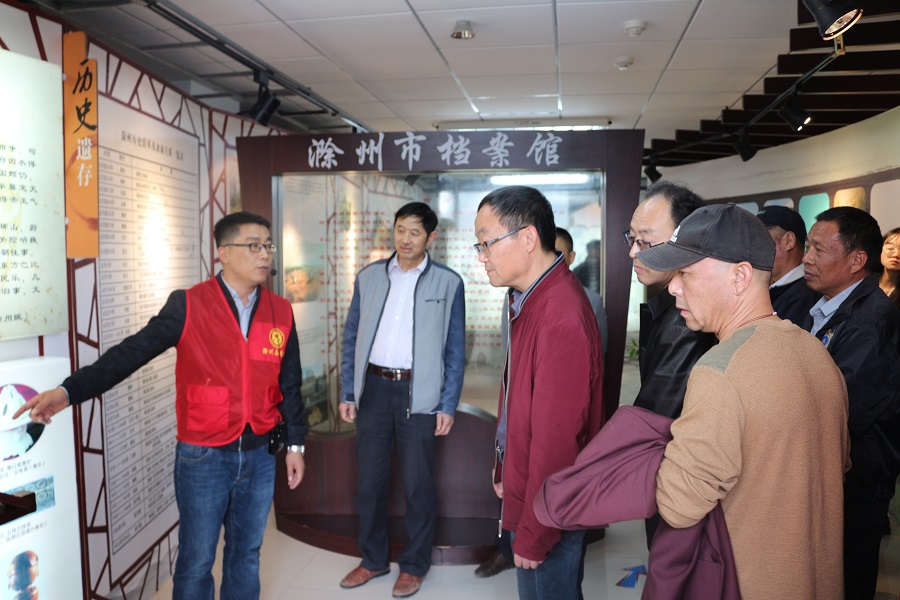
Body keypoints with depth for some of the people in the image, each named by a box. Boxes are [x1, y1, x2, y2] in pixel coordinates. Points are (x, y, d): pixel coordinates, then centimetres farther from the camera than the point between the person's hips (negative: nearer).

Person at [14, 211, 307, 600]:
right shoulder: (188, 306, -8)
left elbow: (289, 384, 7)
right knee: (196, 560, 10)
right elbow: (131, 353, -13)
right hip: (202, 456, -3)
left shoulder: (281, 312, 1)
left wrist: (295, 443, 9)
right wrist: (70, 390, -25)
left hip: (260, 455, 3)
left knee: (246, 553, 17)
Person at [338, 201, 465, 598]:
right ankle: (373, 559, 33)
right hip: (373, 389, 3)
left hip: (418, 393, -3)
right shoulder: (368, 278, 6)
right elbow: (352, 338, 9)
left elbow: (454, 350, -1)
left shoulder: (448, 283, -2)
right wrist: (347, 393, 4)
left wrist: (448, 406, -5)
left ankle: (415, 565, 28)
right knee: (369, 480, 13)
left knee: (417, 485, 8)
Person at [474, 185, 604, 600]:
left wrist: (534, 534, -17)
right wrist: (504, 470, 16)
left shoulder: (562, 320, -28)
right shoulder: (528, 298, 4)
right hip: (524, 485, 9)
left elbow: (557, 438, -25)